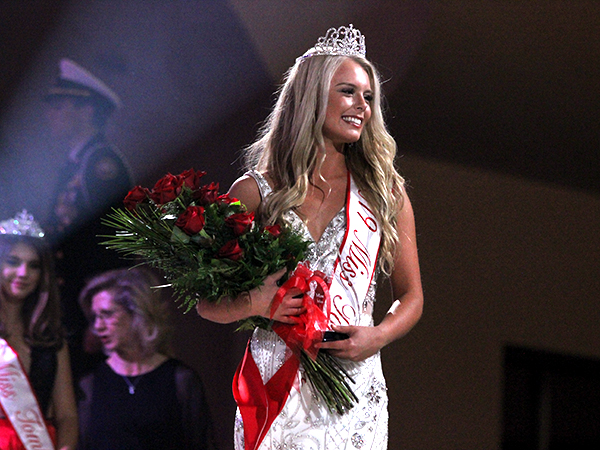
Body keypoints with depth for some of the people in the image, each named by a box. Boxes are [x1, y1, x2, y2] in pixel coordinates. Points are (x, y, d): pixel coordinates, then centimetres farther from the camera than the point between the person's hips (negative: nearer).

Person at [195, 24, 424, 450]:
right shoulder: (255, 192, 5)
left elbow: (411, 296, 13)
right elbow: (207, 302, 8)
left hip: (356, 387, 2)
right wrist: (251, 304, -13)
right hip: (275, 387, -1)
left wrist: (378, 336, -7)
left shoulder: (385, 194, 10)